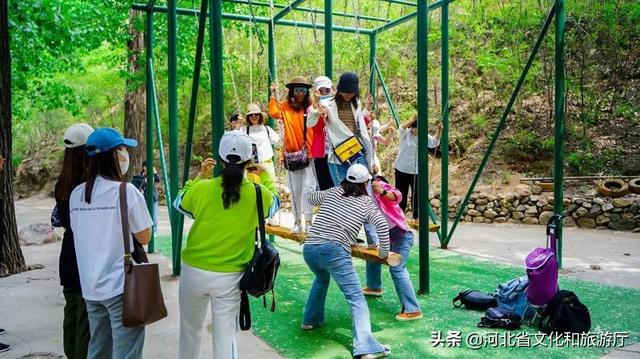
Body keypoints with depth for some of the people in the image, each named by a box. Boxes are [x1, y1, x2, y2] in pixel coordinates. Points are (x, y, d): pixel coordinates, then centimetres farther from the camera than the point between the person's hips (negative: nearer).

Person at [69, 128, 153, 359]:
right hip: (122, 286, -6)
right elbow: (144, 237, -8)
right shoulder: (126, 191, -14)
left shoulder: (76, 194, 4)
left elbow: (81, 233, 15)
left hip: (90, 286, 7)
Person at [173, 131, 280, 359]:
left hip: (194, 271, 1)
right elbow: (274, 202, 15)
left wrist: (199, 177, 16)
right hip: (229, 277, -1)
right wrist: (266, 178, 27)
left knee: (190, 329, 22)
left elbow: (179, 203, 10)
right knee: (225, 335, 8)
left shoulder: (202, 189, -12)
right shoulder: (259, 194, -10)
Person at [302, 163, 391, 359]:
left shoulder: (333, 192, 21)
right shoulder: (367, 202, 12)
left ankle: (311, 320, 42)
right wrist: (384, 252, 8)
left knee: (322, 277, 37)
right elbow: (382, 226, -4)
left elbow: (311, 199, 38)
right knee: (357, 300, -7)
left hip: (309, 249, 5)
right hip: (335, 251, -5)